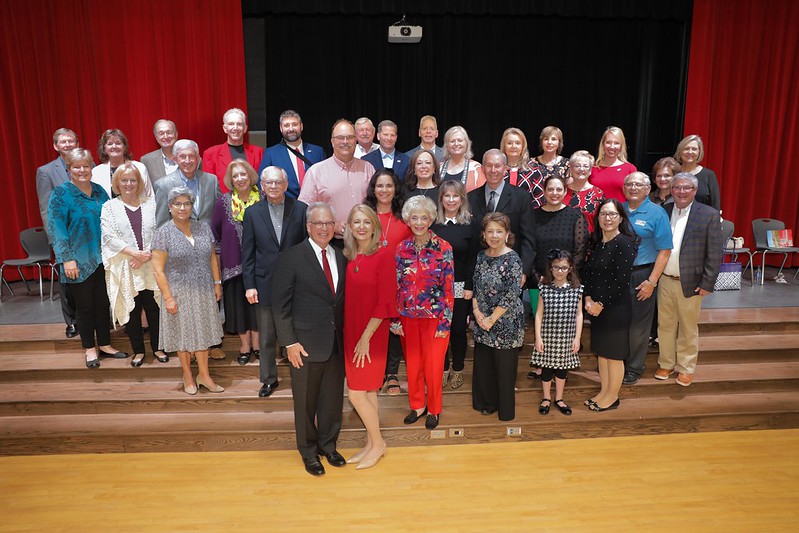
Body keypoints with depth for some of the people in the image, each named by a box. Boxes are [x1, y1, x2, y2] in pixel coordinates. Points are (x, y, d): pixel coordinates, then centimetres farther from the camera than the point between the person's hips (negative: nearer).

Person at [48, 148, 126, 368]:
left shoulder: (99, 191, 8)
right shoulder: (60, 194, -7)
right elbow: (56, 228, -11)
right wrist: (67, 258, -17)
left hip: (102, 259, 4)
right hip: (79, 261, -4)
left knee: (103, 303, 11)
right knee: (84, 305, 8)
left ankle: (105, 345, 24)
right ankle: (90, 349, 21)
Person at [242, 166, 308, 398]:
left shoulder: (301, 209, -1)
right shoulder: (252, 212, 3)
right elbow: (247, 252, 3)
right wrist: (249, 285, -2)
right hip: (265, 284, 1)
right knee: (266, 337, 11)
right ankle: (269, 379, 28)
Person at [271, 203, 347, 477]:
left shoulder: (341, 257, 6)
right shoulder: (291, 258, -9)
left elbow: (343, 299, 8)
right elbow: (280, 305, -9)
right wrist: (290, 342, -12)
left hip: (336, 342, 4)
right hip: (306, 344, -4)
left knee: (333, 398, 16)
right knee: (306, 401, 12)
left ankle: (328, 445, 39)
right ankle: (309, 451, 34)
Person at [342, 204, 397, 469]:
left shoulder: (384, 255, -13)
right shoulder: (348, 256, 4)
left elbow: (385, 301, -15)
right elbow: (348, 298, 7)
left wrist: (366, 337, -15)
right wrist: (353, 335, 0)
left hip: (372, 333, -6)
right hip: (350, 331, 6)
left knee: (357, 393, -1)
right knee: (368, 391, 15)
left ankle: (377, 443, 20)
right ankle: (371, 443, 30)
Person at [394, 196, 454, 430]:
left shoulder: (443, 248, -8)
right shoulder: (402, 249, 1)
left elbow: (448, 288, -8)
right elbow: (396, 286, 3)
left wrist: (445, 322, -10)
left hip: (434, 317, -3)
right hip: (408, 316, 3)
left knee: (433, 365, 7)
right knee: (412, 364, 13)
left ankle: (434, 409, 28)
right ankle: (417, 405, 34)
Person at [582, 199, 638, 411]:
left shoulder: (625, 244, -14)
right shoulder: (597, 242, 8)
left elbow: (620, 281, -19)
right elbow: (587, 272, 8)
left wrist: (601, 304, -14)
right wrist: (588, 298, -5)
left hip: (615, 308, -7)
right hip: (595, 307, 7)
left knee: (613, 354, 6)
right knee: (600, 351, 16)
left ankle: (612, 396, 23)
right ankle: (604, 391, 31)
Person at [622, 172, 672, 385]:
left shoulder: (657, 213, -6)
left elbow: (665, 251, -9)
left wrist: (651, 281, -14)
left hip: (641, 276, -3)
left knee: (638, 325, 7)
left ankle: (633, 369, 24)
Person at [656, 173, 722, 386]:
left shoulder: (709, 215, -7)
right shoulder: (663, 212, 3)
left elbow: (714, 254, -7)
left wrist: (707, 284, -9)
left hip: (690, 283, -3)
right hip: (665, 280, 3)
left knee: (688, 328, 11)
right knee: (665, 325, 14)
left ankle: (686, 368, 27)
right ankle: (666, 363, 30)